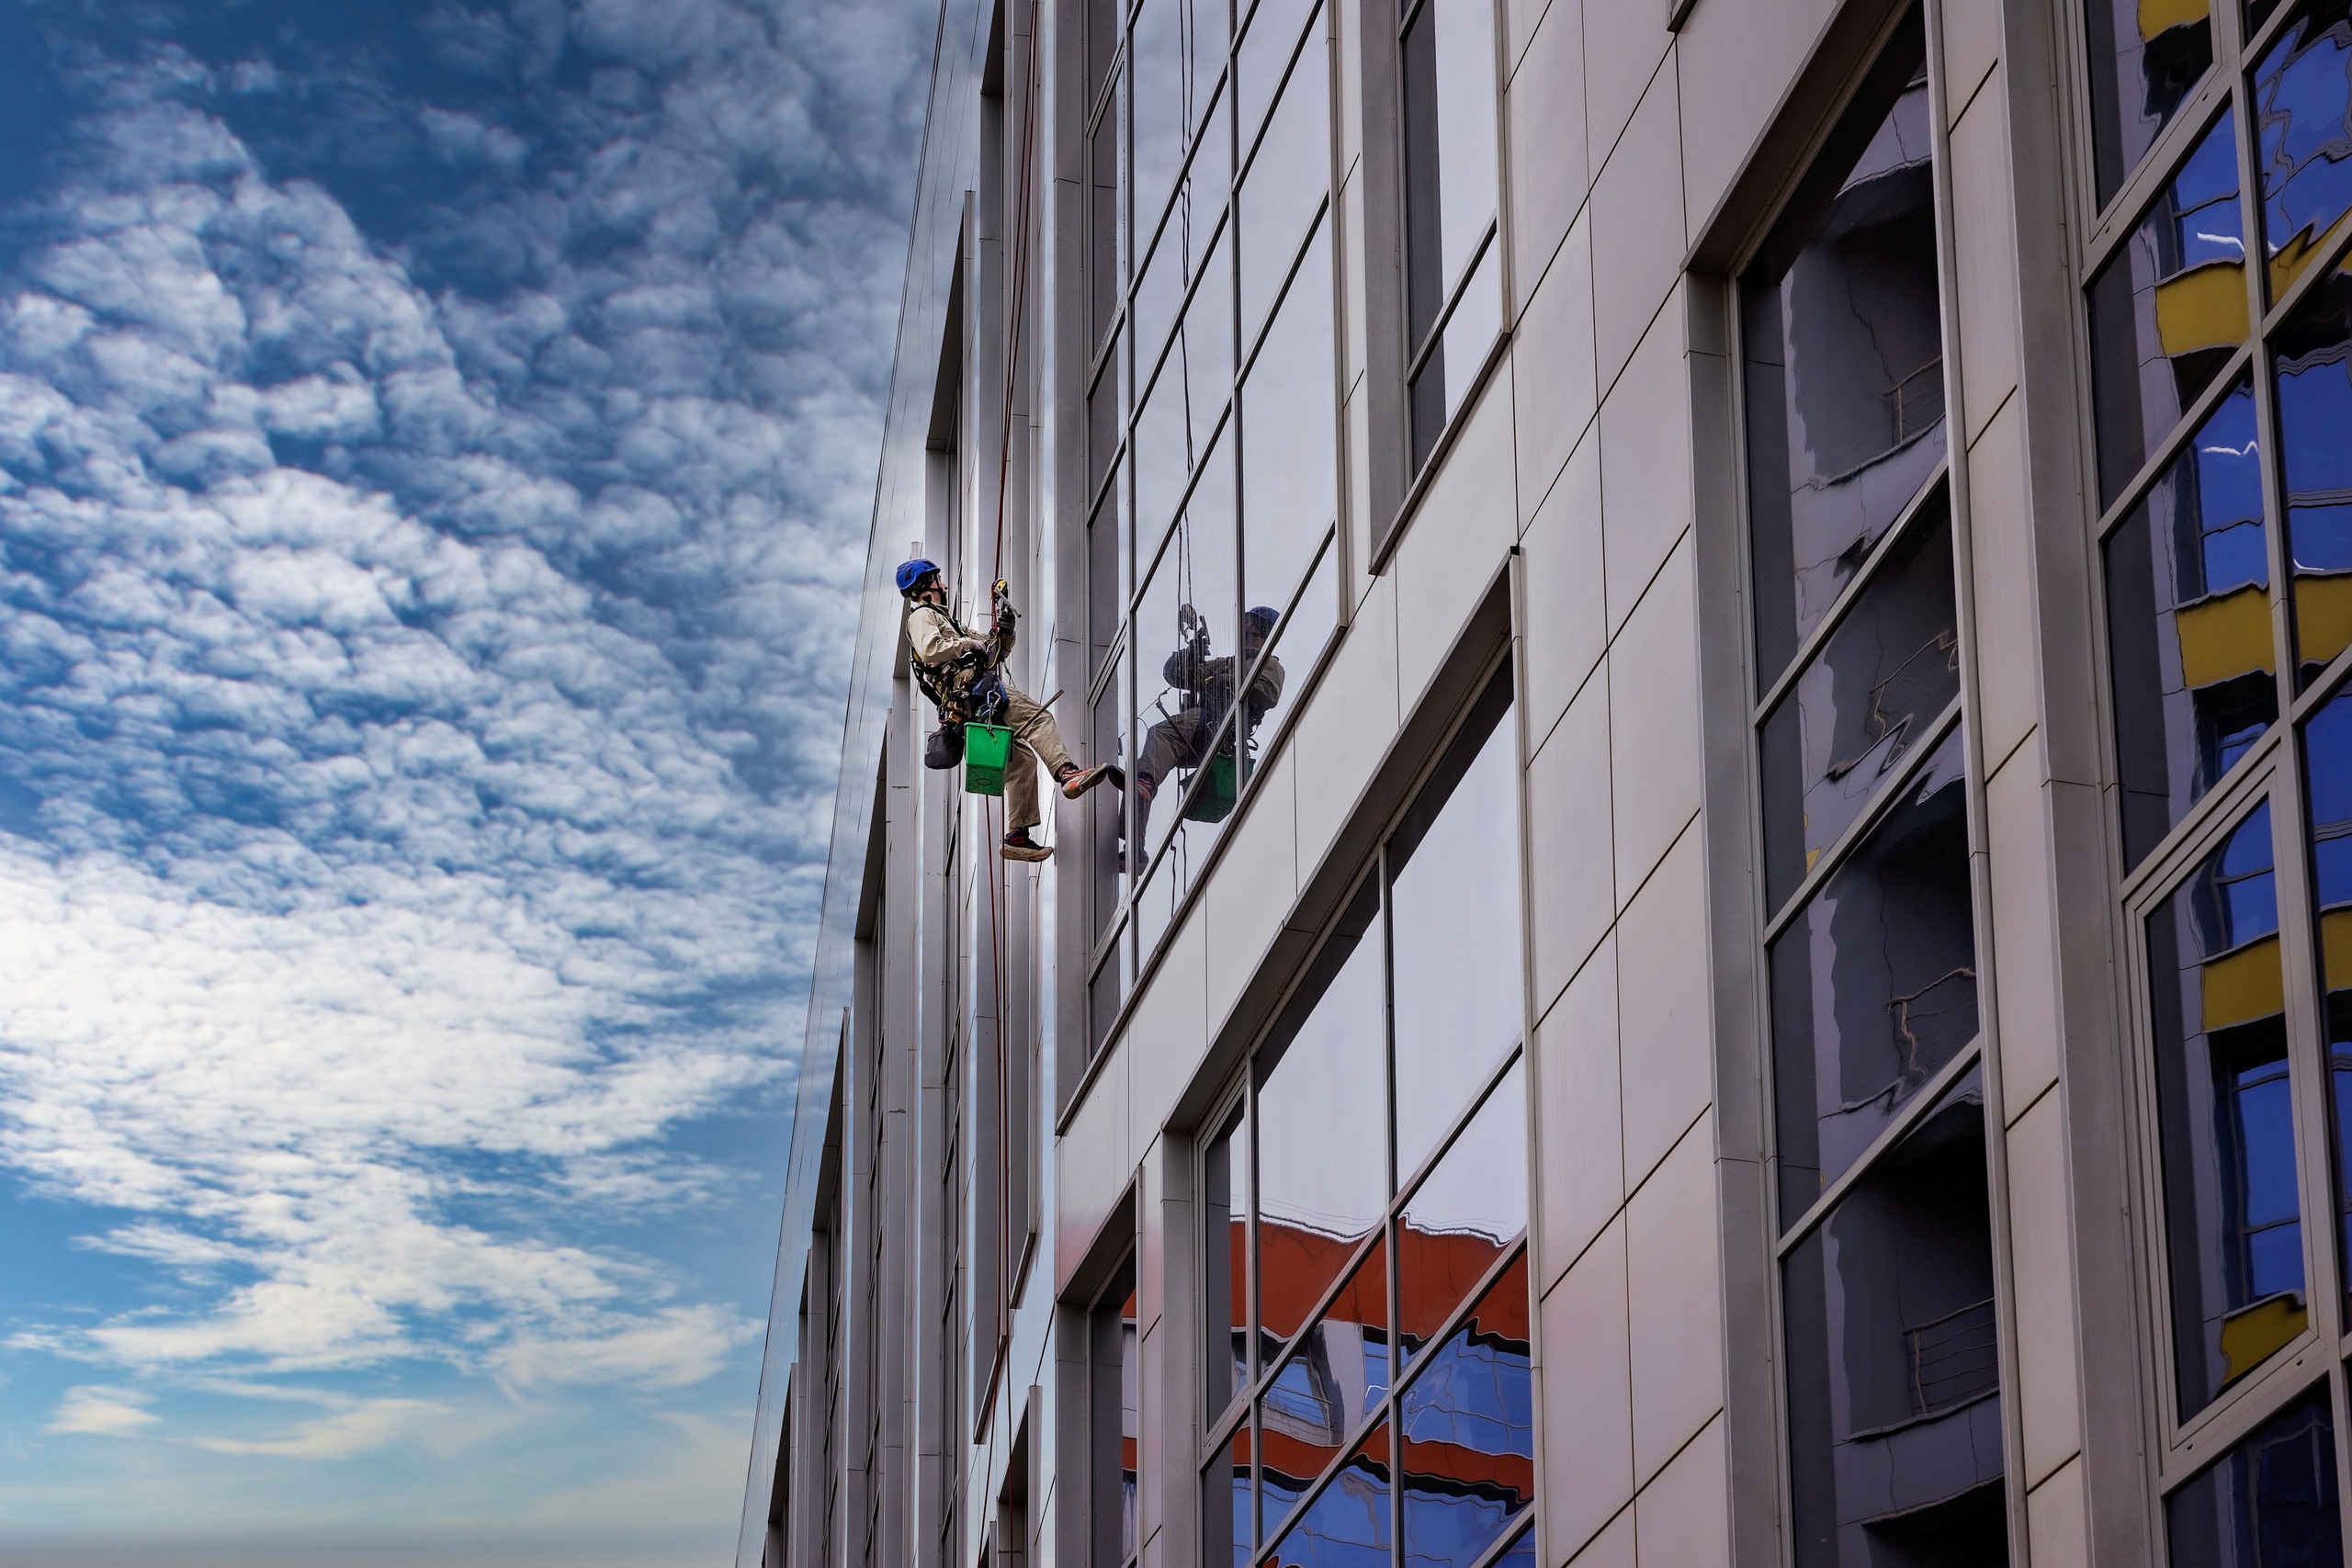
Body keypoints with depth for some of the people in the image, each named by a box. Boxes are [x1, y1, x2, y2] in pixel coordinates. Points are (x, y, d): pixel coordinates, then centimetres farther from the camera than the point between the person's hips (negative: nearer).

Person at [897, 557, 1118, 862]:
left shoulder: (946, 620, 37)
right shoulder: (922, 616, 7)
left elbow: (996, 655, 34)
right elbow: (930, 650, -17)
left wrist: (1004, 631, 15)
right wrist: (970, 644, -8)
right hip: (971, 691, -10)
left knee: (1022, 758, 7)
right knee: (1037, 718, -24)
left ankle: (1017, 837, 3)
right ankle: (1068, 773, -43)